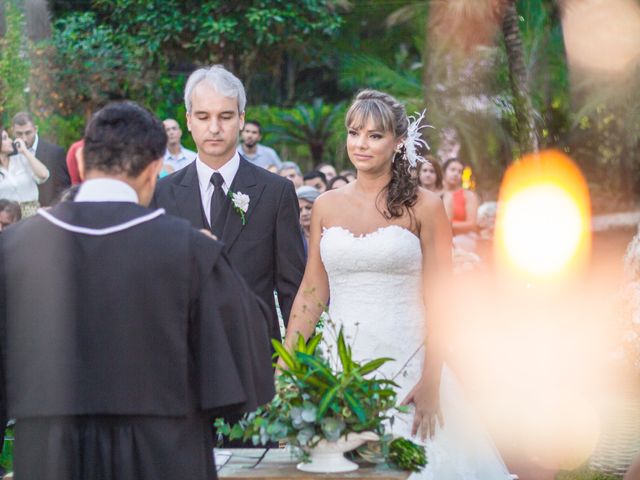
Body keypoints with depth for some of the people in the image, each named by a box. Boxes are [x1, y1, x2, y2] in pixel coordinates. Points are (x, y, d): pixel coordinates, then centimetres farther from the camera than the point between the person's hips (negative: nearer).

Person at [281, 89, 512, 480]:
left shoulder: (424, 207, -2)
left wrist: (431, 384, -12)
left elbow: (440, 302, -5)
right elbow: (311, 295, 10)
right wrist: (283, 370, 4)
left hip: (405, 363, -3)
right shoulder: (327, 206, 8)